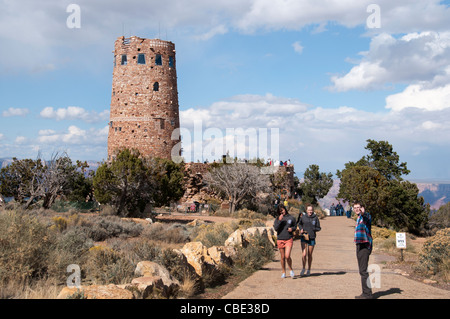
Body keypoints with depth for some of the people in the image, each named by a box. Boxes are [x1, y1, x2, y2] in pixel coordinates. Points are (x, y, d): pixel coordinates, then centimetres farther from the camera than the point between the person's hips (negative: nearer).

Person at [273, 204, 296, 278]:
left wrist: (292, 228, -7)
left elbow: (294, 226, 15)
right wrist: (279, 220, -19)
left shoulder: (291, 218, 2)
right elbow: (275, 228, -10)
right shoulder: (277, 219, 1)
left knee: (287, 256, -13)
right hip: (280, 239, 1)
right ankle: (283, 272, 22)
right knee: (282, 257, 8)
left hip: (289, 239, -1)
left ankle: (291, 270, 11)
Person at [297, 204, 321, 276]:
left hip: (312, 238, 0)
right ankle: (303, 268, 12)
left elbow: (318, 228, 2)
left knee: (310, 255, 11)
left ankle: (309, 270, 28)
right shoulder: (303, 216, -3)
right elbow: (299, 223, 15)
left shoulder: (315, 218, -4)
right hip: (304, 238, 0)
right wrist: (301, 229, -4)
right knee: (304, 254, -10)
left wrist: (312, 229, -16)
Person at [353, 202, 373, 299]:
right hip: (359, 245, 10)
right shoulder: (358, 218, 21)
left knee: (363, 271, -12)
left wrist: (363, 212, -56)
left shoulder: (366, 216, -8)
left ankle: (367, 294, -10)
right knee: (362, 270, 13)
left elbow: (367, 217, -35)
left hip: (365, 246, -10)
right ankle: (366, 293, 20)